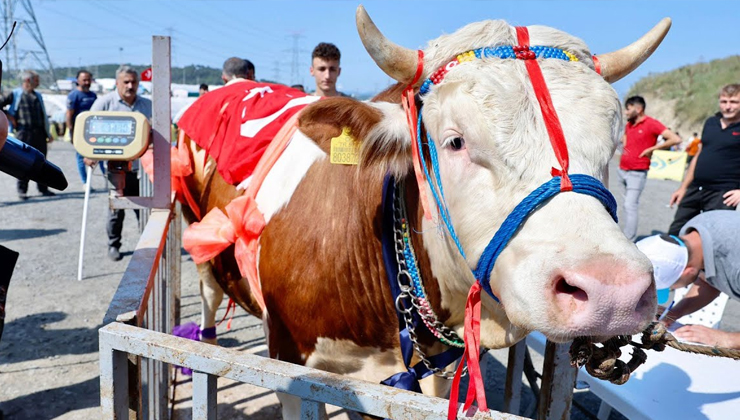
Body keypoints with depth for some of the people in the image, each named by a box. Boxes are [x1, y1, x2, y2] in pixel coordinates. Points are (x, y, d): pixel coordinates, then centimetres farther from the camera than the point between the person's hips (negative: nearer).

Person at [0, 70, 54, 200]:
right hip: (24, 134, -4)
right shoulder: (16, 94, 2)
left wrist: (48, 133, 16)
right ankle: (22, 191, 5)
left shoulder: (38, 96, 17)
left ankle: (43, 188, 14)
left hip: (40, 133, 4)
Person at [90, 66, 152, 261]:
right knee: (117, 206, 2)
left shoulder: (147, 105, 11)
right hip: (118, 166, -2)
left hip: (142, 165, 3)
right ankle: (113, 245, 18)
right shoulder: (105, 102, 2)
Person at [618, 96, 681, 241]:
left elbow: (675, 139, -16)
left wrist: (651, 149, -13)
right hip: (623, 170, 7)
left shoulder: (651, 124, -9)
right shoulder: (629, 125, 12)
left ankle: (628, 241, -9)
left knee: (630, 206, -11)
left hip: (637, 173, -7)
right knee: (629, 204, 11)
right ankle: (629, 235, 18)